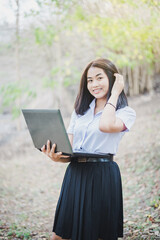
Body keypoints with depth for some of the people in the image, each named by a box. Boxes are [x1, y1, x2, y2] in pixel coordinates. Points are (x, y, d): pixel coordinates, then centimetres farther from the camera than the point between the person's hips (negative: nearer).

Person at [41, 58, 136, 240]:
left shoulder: (126, 112, 0)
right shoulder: (80, 109, 14)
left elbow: (106, 126, -23)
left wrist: (114, 93, -10)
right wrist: (57, 156, -16)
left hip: (103, 176, -4)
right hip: (75, 175, 5)